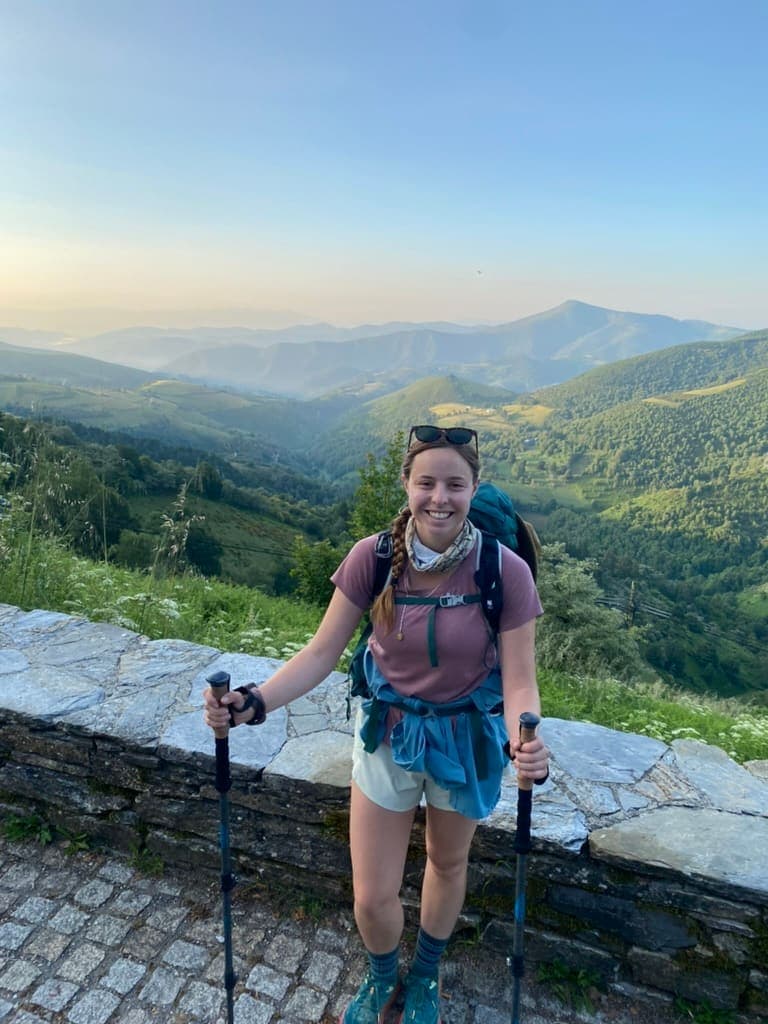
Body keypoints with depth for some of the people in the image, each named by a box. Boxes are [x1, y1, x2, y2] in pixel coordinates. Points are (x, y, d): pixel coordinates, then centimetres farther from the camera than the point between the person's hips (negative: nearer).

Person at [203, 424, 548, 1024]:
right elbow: (323, 652, -15)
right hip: (388, 732, 1)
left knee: (448, 862, 26)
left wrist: (523, 743, -39)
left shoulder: (505, 571, -24)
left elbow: (519, 681, -19)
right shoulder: (373, 557, -21)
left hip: (467, 737, 0)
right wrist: (255, 703, -28)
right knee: (372, 896, 10)